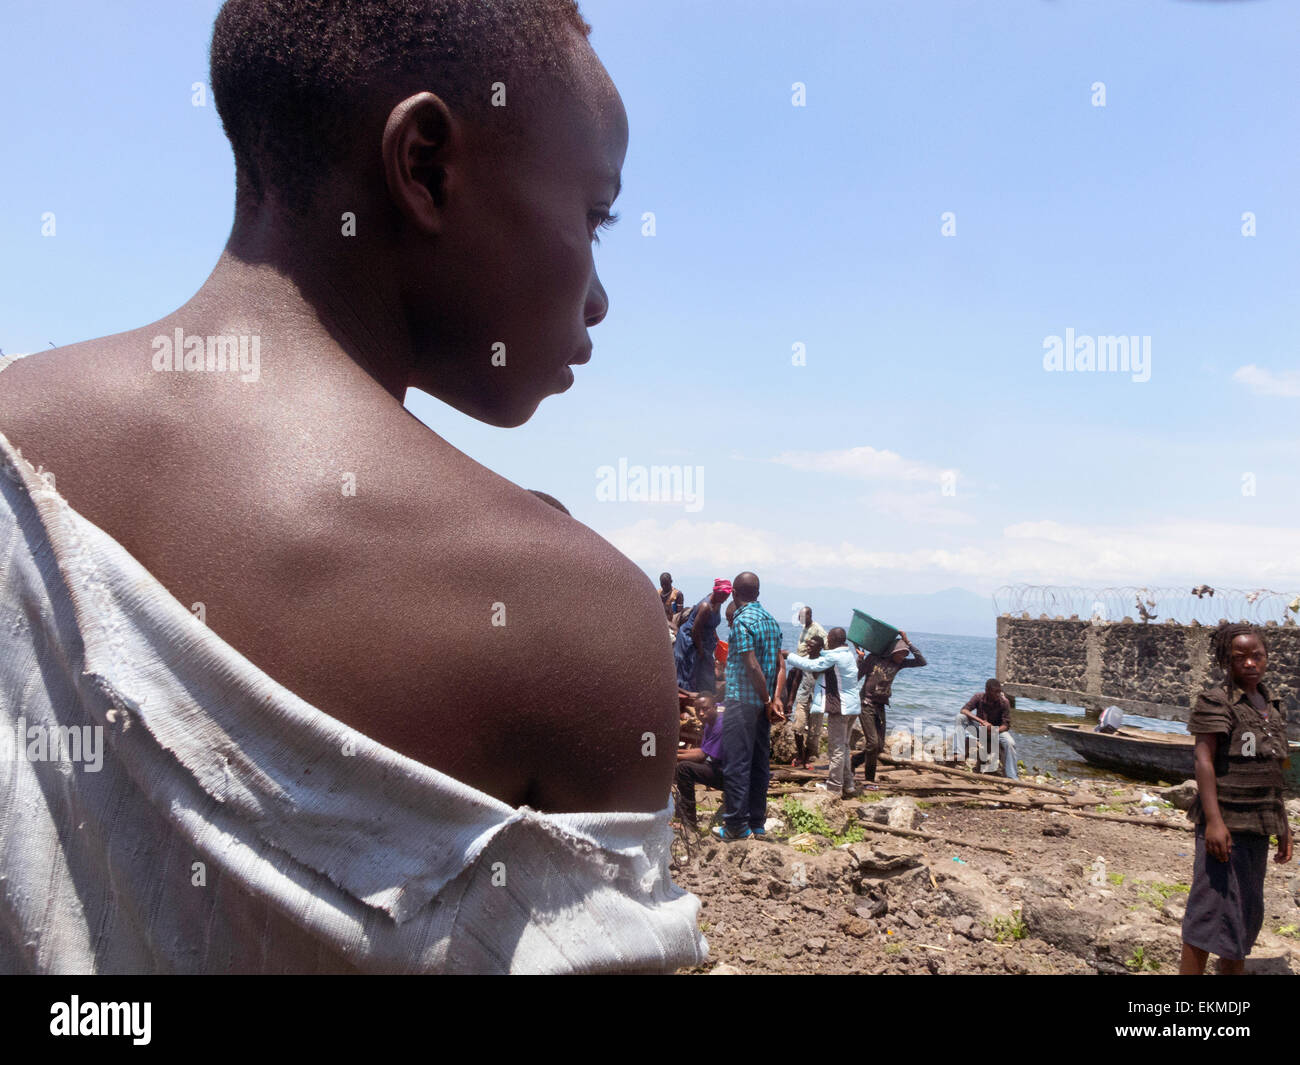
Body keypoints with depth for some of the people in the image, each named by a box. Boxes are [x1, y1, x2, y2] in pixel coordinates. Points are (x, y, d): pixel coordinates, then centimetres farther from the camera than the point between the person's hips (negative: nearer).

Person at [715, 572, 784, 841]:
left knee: (735, 763, -2)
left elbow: (753, 666, -19)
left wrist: (768, 701, -11)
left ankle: (736, 825, 2)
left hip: (742, 701, -8)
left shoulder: (741, 621, -14)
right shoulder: (771, 620, 11)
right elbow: (780, 664, 8)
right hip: (763, 702, 8)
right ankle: (757, 822, 20)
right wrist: (775, 698, 1)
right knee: (759, 761, 13)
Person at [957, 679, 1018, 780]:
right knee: (960, 717, -24)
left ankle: (1013, 777, -20)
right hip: (980, 728, 1)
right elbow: (964, 710, -24)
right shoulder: (979, 697, -16)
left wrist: (993, 731, -39)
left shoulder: (1004, 702, -19)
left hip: (998, 729, -1)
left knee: (1010, 743, -32)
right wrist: (981, 721, -38)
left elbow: (1006, 725, -19)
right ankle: (961, 754, -30)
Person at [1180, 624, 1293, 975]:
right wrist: (1213, 821, -23)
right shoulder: (1215, 701, -10)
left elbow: (1272, 770, 16)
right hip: (1226, 820, -7)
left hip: (1258, 825, 7)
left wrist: (1283, 824, 16)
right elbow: (1204, 761, -16)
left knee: (1247, 911, 15)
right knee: (1212, 906, -7)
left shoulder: (1272, 706, 12)